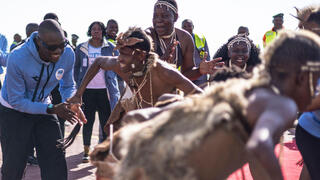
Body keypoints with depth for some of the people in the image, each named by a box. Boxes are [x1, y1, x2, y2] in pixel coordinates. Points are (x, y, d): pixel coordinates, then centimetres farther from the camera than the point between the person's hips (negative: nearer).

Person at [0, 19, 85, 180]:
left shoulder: (68, 54, -18)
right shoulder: (17, 58, -32)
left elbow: (68, 86, 0)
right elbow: (16, 101, -23)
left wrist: (72, 103, -23)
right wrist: (52, 109, -29)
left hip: (43, 108, 4)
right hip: (14, 111, -4)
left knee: (56, 165, 0)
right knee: (13, 167, 0)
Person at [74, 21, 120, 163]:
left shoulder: (110, 47, 4)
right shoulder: (81, 48, 6)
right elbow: (76, 67, 15)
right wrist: (79, 83, 7)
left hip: (105, 90, 0)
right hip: (87, 90, 1)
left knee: (106, 121, 1)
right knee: (88, 121, 5)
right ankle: (86, 151, 18)